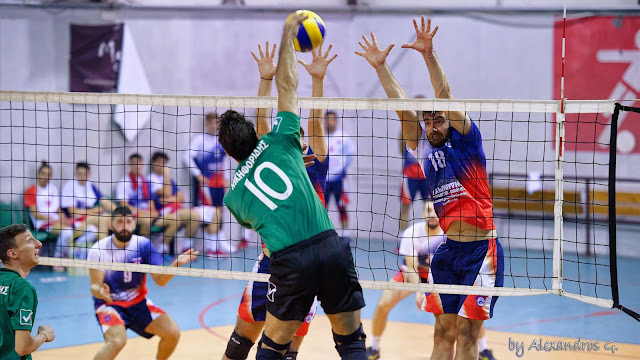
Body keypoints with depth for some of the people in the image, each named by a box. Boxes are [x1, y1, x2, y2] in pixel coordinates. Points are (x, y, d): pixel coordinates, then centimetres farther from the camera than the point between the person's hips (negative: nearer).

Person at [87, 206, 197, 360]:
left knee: (172, 332, -11)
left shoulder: (143, 245, -7)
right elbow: (95, 287, -13)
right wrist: (100, 291, -38)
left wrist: (175, 265, -29)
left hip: (138, 303, 4)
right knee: (117, 341, -32)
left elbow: (160, 280, -9)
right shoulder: (98, 250, -15)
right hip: (109, 304, -4)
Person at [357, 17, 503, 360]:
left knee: (466, 332, -6)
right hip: (448, 250, 5)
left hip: (481, 250, -5)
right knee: (443, 331, 6)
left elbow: (445, 97, -13)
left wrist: (429, 54, -23)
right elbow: (402, 106, 7)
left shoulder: (465, 141, -2)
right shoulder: (423, 149, 11)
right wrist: (380, 66, 2)